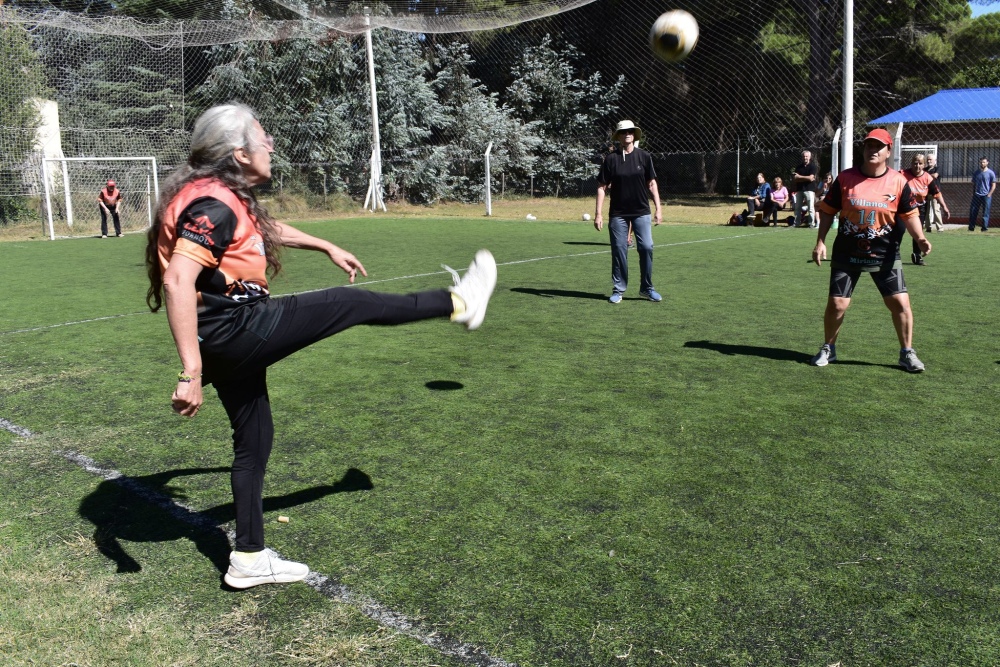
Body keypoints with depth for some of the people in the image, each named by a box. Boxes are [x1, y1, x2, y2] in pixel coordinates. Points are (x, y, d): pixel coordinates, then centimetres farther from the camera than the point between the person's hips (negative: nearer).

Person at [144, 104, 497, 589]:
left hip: (227, 342, 11)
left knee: (253, 440, 18)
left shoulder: (221, 195, 14)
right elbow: (177, 281, -29)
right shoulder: (214, 204, -18)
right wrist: (190, 372, -32)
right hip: (239, 329, -11)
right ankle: (460, 303, 17)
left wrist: (326, 247, 42)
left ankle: (249, 559, 29)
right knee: (354, 303, 0)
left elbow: (266, 228, 33)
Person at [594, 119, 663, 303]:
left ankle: (646, 288, 9)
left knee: (646, 247, -6)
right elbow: (602, 187, 0)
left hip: (641, 212, 1)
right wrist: (598, 213, -6)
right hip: (618, 214, -1)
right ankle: (618, 290, 14)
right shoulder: (611, 159, 0)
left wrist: (658, 208, 0)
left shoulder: (644, 157, 3)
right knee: (619, 251, 2)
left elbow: (652, 184, 7)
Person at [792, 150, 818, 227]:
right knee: (797, 208, 7)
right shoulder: (799, 167, 13)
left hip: (809, 189, -5)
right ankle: (797, 223, 13)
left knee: (811, 207, -6)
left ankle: (811, 223, -5)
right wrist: (806, 178, -7)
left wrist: (799, 177, -3)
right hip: (799, 189, 5)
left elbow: (811, 178, -12)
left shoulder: (813, 166, -1)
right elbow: (794, 179, 5)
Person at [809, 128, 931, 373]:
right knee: (837, 304, -1)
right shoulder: (845, 178, -3)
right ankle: (828, 349, 22)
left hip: (885, 255, 0)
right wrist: (820, 241, -5)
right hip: (847, 254, 0)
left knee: (900, 303, -4)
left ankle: (907, 353, 14)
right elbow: (828, 211, 3)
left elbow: (910, 215, 2)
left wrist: (920, 238, -15)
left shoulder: (898, 182, -3)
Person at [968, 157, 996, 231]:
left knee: (986, 212, -2)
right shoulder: (976, 173, 12)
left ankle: (985, 227, 1)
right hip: (976, 196, 4)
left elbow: (993, 185, -2)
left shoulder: (990, 173, 0)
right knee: (973, 211, 1)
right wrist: (973, 194, 6)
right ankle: (971, 227, 5)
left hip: (986, 196, -4)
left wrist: (989, 195, -10)